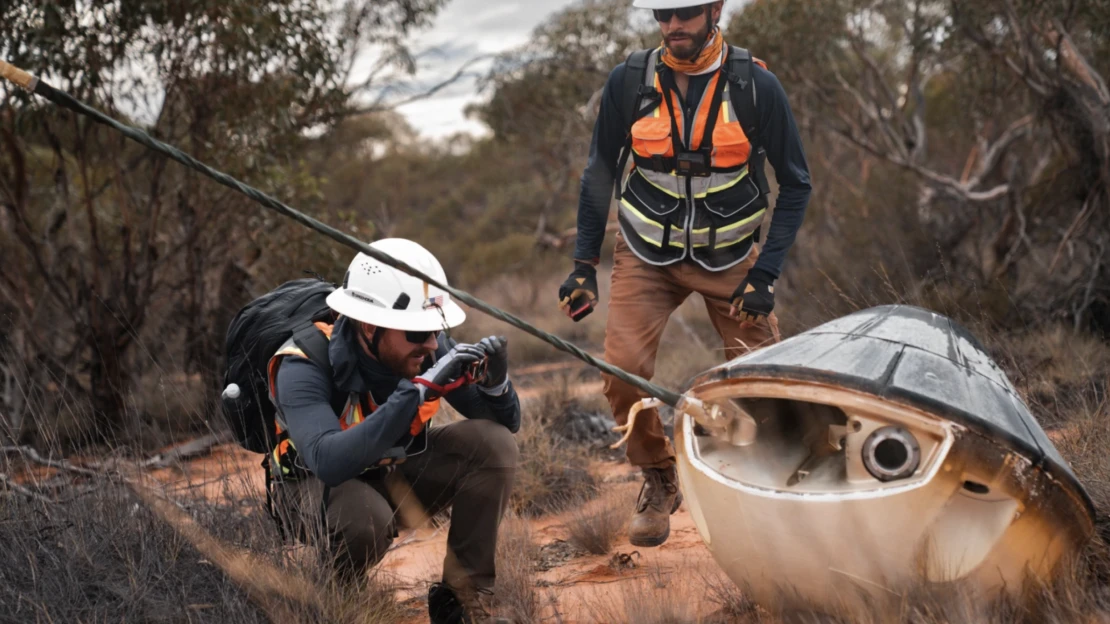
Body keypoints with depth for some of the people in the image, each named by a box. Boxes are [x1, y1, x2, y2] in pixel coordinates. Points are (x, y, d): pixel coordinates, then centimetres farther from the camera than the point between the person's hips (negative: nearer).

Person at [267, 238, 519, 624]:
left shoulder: (429, 348, -17)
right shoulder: (304, 369, -31)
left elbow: (505, 422, -9)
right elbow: (330, 462, -48)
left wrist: (495, 382, -33)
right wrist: (418, 392, -51)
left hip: (395, 473, 5)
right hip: (321, 487, -5)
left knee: (494, 444, -18)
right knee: (365, 518, -39)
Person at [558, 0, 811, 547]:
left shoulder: (756, 86, -12)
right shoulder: (628, 82, -9)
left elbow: (795, 184, -3)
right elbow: (600, 173, 3)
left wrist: (766, 273, -11)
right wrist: (583, 265, -1)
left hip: (731, 255, 0)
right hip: (647, 253, 1)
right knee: (623, 369, -16)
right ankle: (659, 481, 9)